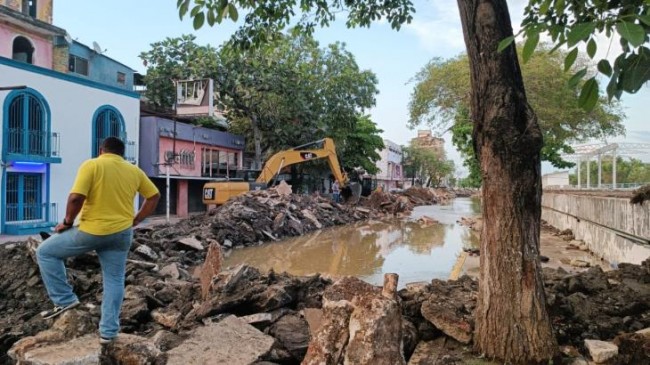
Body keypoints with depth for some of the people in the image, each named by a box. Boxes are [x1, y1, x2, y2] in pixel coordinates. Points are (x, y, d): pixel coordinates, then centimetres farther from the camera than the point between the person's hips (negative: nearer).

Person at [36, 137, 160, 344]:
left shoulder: (92, 165, -8)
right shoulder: (134, 171, 8)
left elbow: (76, 197, -19)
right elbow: (154, 195, 12)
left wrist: (67, 222, -4)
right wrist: (135, 220, 14)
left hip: (92, 231, -4)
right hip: (121, 233, 5)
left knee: (45, 252, 15)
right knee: (114, 280, 13)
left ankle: (64, 299, 12)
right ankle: (108, 332, 15)